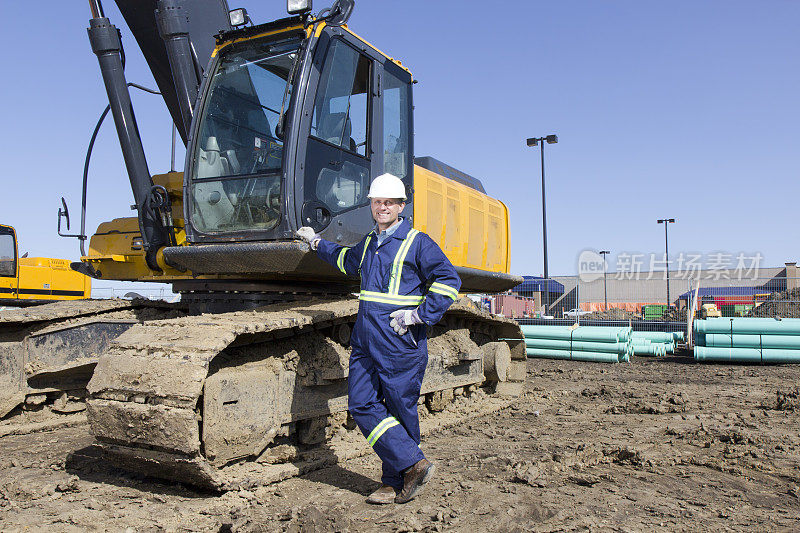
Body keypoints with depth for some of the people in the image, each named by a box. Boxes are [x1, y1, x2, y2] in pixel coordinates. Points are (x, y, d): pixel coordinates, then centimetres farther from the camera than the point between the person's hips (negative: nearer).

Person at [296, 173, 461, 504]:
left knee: (399, 410, 1)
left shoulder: (416, 242, -4)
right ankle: (414, 464, 8)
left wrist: (418, 315, -14)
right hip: (366, 340, 7)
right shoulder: (369, 243, 17)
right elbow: (348, 261, 39)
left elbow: (449, 280, -9)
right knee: (362, 405, 1)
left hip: (401, 343, -7)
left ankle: (397, 482, 14)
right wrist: (317, 244, 43)